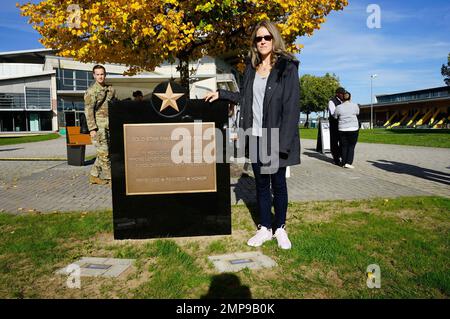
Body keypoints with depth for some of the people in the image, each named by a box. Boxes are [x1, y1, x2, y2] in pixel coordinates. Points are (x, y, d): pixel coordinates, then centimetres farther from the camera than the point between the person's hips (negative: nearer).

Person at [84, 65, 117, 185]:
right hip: (98, 126, -6)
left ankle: (94, 176, 20)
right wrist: (92, 128, -15)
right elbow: (88, 110, -8)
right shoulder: (91, 91, -3)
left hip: (109, 125, 6)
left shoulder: (111, 89, 15)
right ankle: (110, 177, 0)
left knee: (103, 152, 9)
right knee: (104, 152, -6)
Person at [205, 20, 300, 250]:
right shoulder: (251, 68, 10)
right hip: (255, 137, 5)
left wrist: (282, 144, -18)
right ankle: (264, 229, 25)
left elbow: (292, 107, -12)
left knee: (278, 185, 9)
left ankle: (280, 228, 26)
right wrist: (221, 94, 14)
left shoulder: (287, 67, -6)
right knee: (261, 185, 12)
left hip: (276, 139, -4)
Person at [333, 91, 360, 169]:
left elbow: (335, 117, 8)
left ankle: (344, 163, 8)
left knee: (344, 147, 9)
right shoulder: (355, 106, -2)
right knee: (351, 147, 5)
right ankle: (348, 163, -4)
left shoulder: (339, 107, -3)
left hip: (342, 129, 1)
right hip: (353, 129, -1)